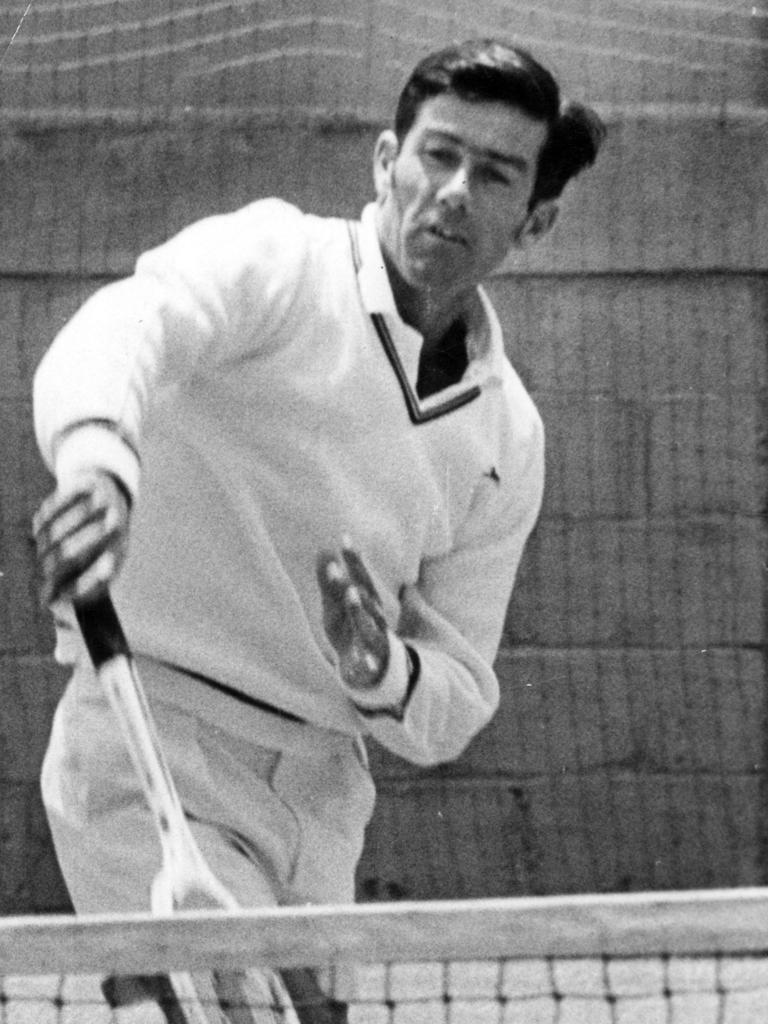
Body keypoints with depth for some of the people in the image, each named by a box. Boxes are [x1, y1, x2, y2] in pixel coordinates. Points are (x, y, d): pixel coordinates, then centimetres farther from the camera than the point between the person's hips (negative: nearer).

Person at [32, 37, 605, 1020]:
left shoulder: (507, 438, 11)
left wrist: (386, 676, -12)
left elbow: (459, 702, 12)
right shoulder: (275, 259, -6)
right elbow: (116, 332, -29)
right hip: (155, 753, -7)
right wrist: (97, 458, -52)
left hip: (324, 794, 7)